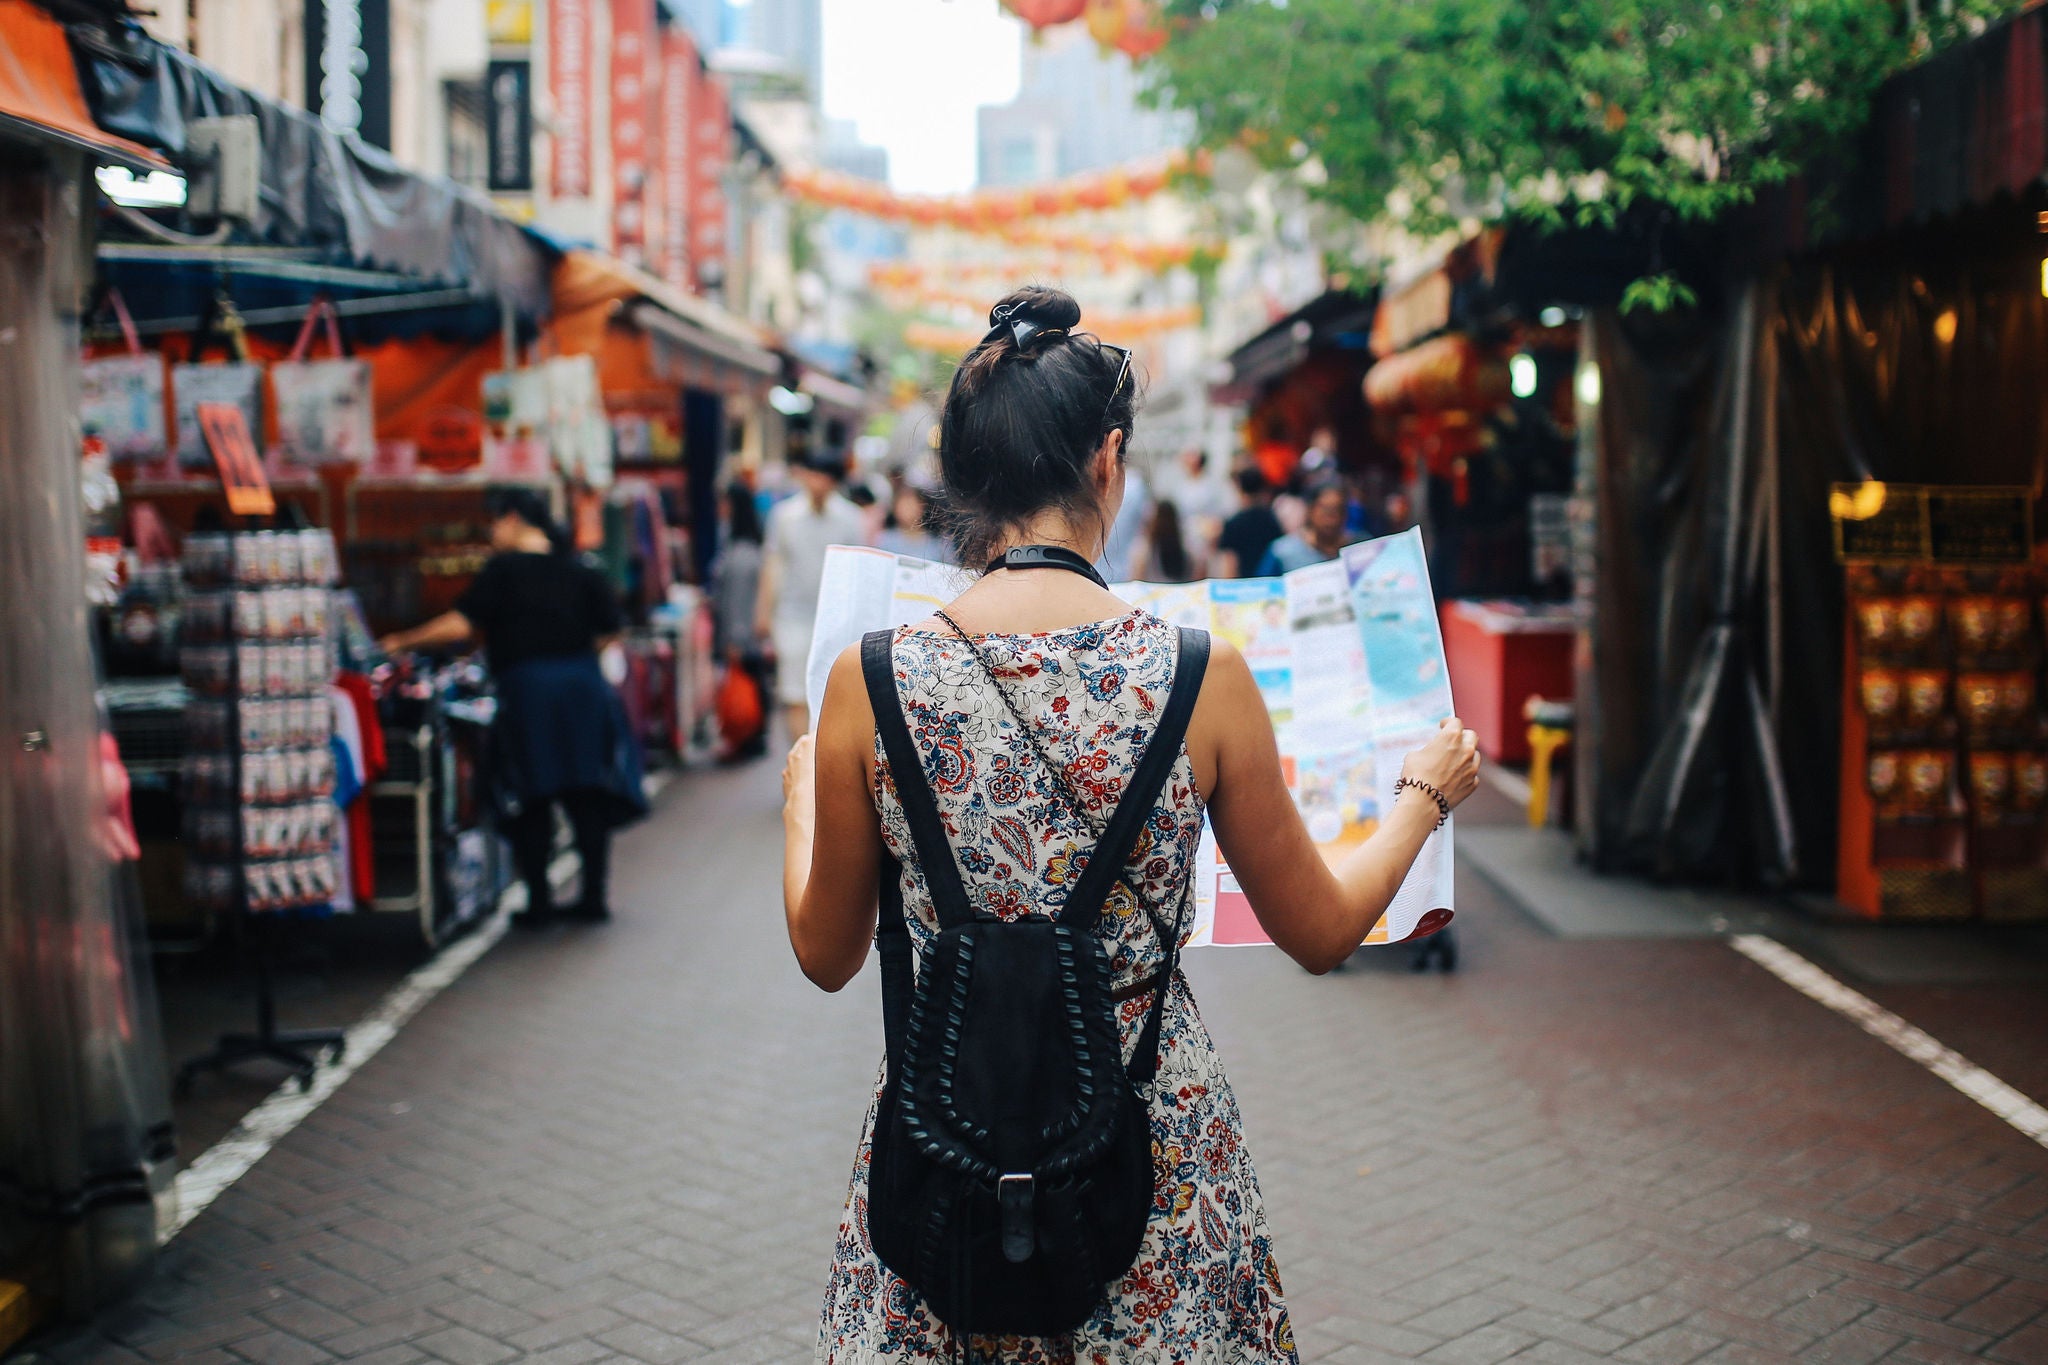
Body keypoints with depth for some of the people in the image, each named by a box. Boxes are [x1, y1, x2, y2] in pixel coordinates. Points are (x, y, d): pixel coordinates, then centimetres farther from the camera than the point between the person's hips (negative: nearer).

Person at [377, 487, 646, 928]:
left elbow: (460, 625, -11)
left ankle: (539, 900, 7)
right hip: (584, 687, 4)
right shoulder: (580, 572, 10)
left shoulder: (503, 570, -4)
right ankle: (593, 895, 11)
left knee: (529, 800, 5)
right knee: (587, 798, 10)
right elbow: (609, 631, 8)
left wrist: (403, 642, 0)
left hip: (526, 691, -4)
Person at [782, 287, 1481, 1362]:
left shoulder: (869, 680, -11)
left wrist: (801, 795, 22)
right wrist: (1425, 792, 18)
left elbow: (825, 955, 3)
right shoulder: (1203, 676, -13)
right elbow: (1321, 932, 0)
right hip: (1155, 1139, 0)